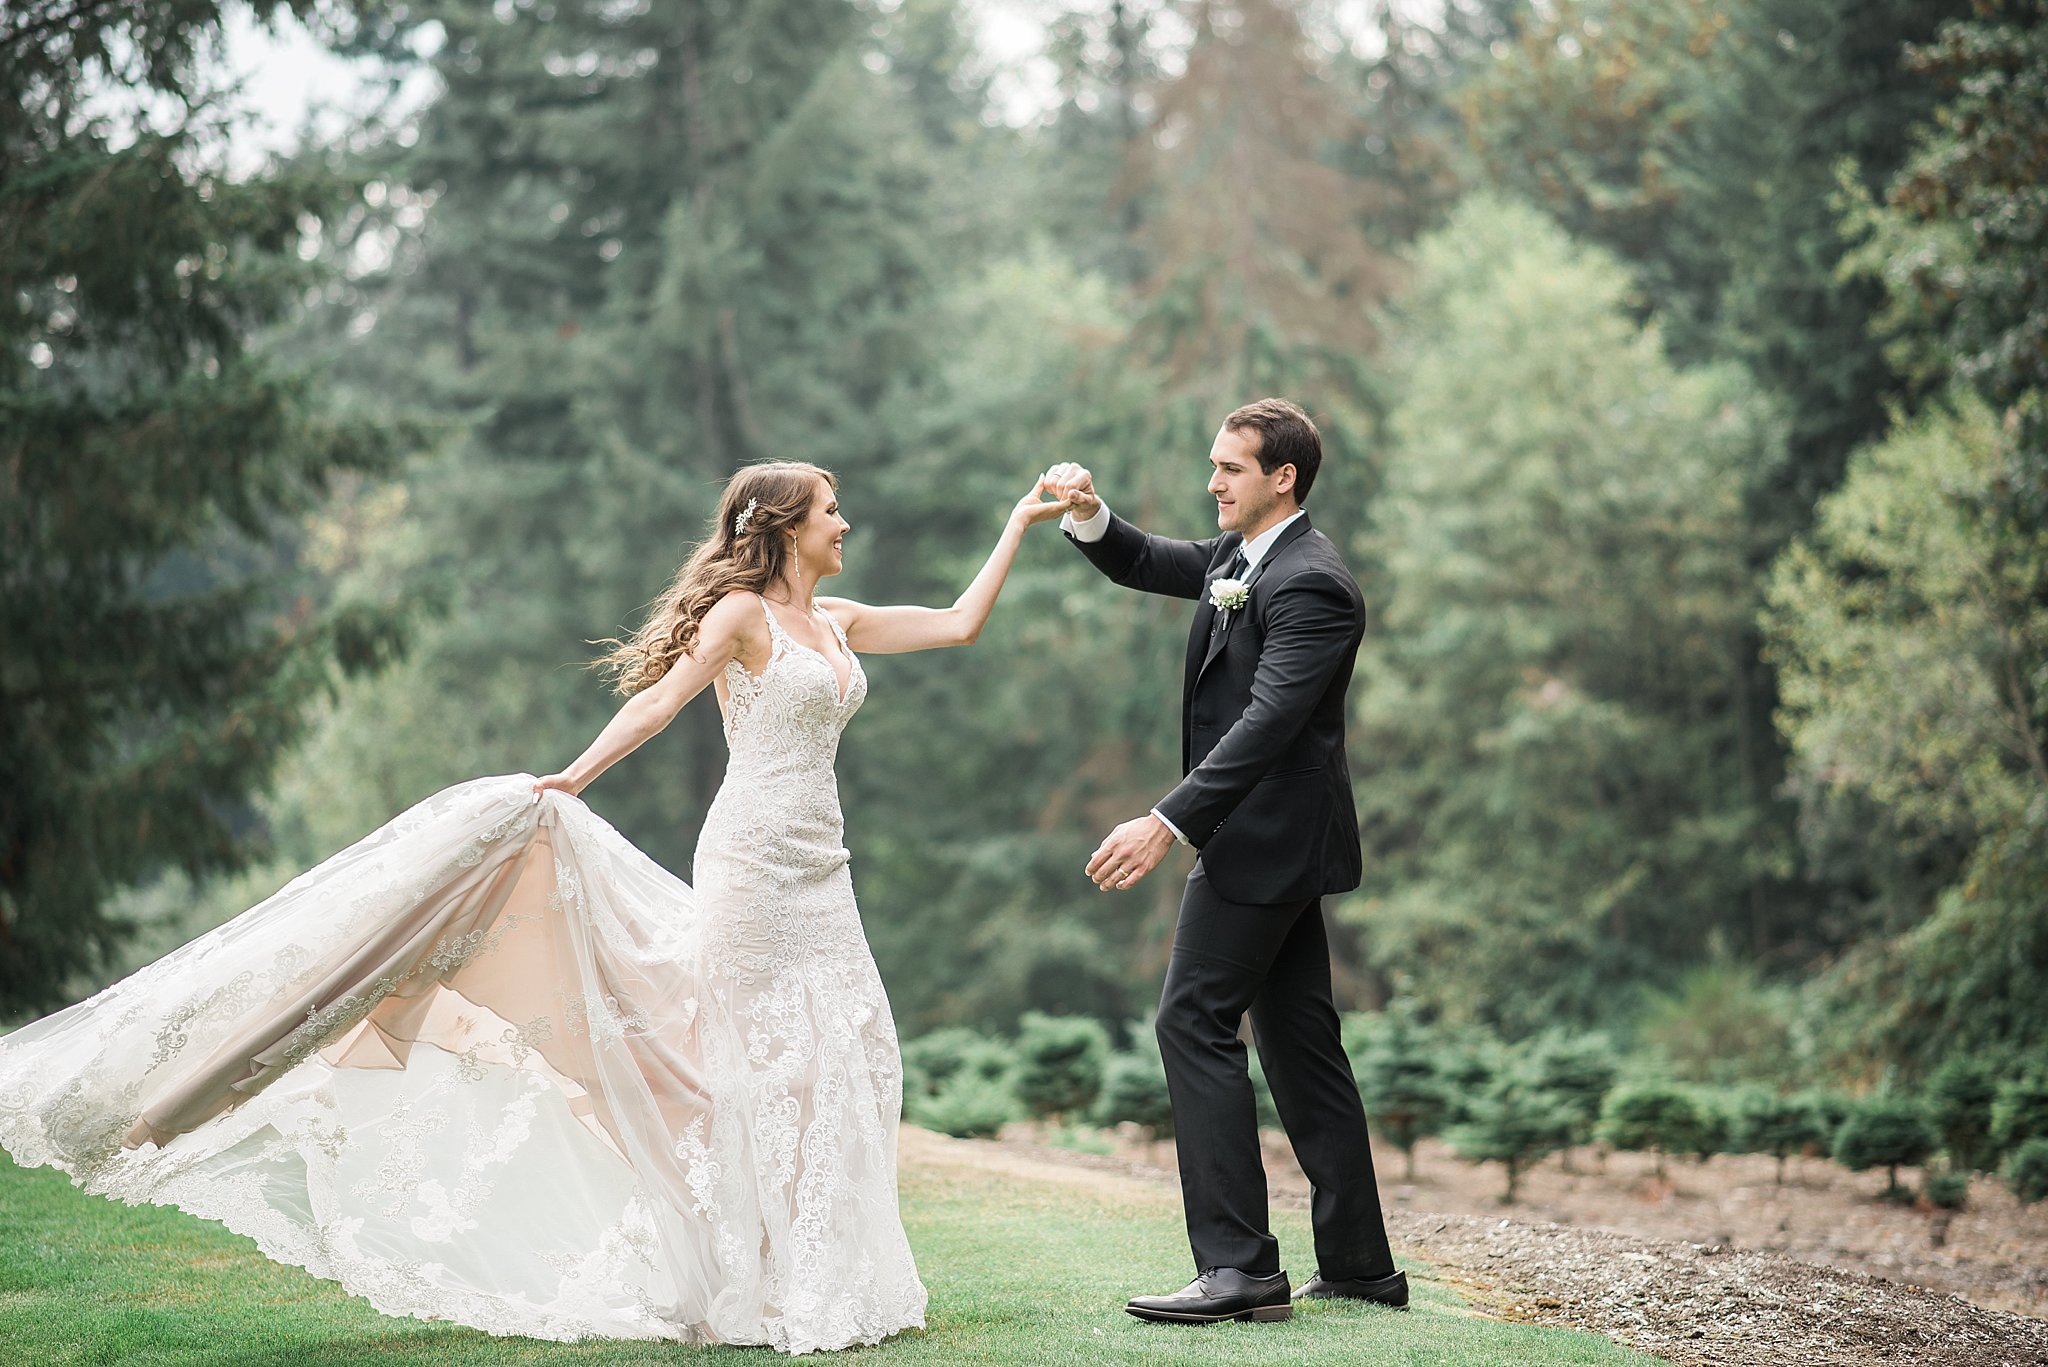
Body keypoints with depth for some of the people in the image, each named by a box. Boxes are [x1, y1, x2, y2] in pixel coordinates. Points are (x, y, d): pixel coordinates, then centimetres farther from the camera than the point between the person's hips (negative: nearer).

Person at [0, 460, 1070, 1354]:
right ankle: (744, 1285, 2)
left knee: (842, 1057, 2)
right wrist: (571, 780, -21)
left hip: (816, 873, 7)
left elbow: (960, 624, 19)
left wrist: (1020, 525, 21)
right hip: (754, 860, -7)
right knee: (753, 1058, -6)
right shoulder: (741, 612, -5)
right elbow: (660, 700, -12)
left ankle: (820, 1281, 10)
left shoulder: (835, 622, 16)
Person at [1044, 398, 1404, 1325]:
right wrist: (1088, 515, -1)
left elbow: (1266, 722, -27)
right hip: (1269, 841, 10)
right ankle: (1358, 1263, 17)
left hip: (1265, 840, -10)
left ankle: (1238, 1264, -11)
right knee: (1298, 1040, 11)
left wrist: (1167, 823, -32)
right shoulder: (1240, 557, 13)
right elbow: (1142, 564, 22)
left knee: (1195, 1022, -11)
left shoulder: (1309, 583, -18)